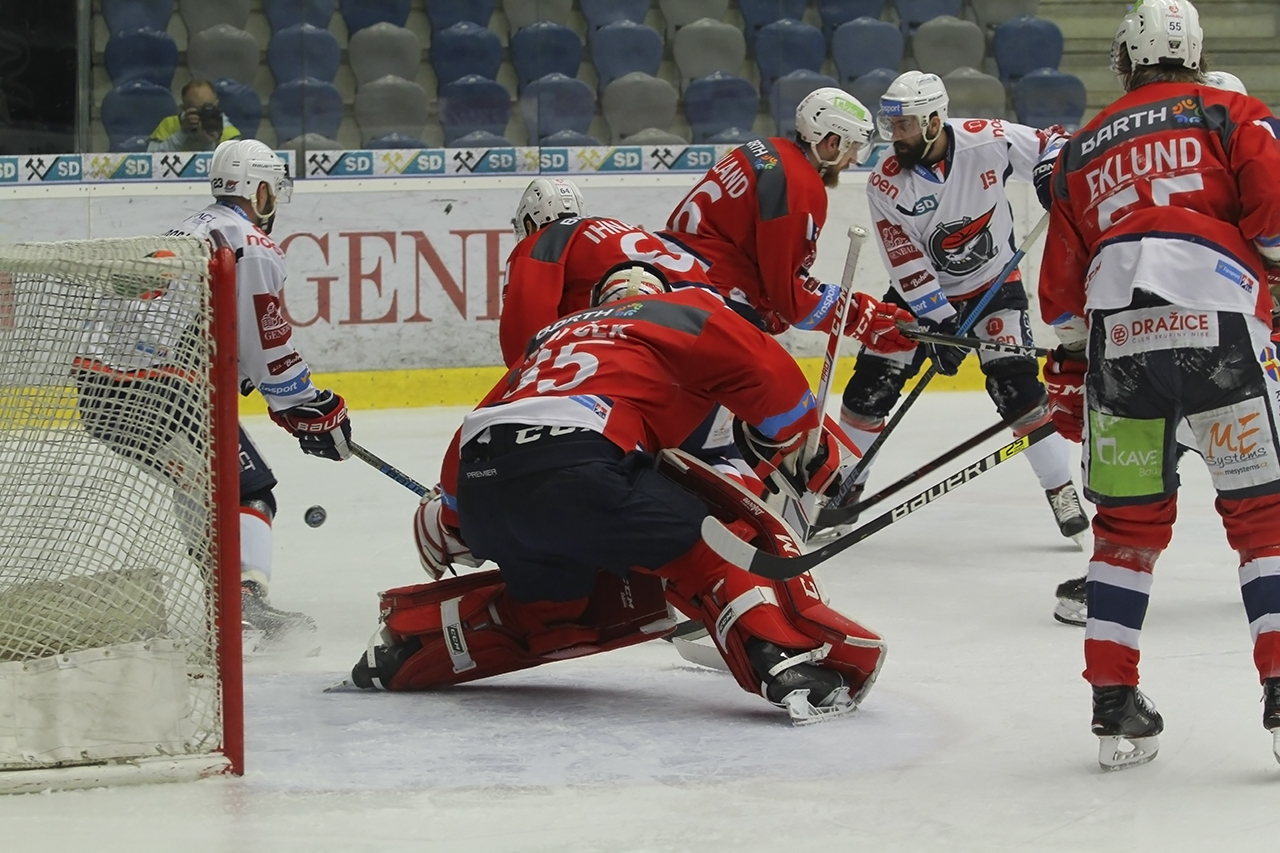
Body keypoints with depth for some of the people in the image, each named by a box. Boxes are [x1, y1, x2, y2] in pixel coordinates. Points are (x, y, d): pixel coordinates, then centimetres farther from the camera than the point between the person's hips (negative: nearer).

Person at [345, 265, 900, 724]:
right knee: (730, 536, 3)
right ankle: (787, 658, -16)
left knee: (559, 600, 27)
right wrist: (812, 461, 23)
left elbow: (479, 428, 34)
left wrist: (450, 522, 45)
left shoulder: (558, 335, 37)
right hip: (573, 470, -7)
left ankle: (413, 635, 21)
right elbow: (770, 379, 9)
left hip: (480, 480, 7)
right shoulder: (684, 311, 22)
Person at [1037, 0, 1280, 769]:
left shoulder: (1083, 150, 25)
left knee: (1129, 522, 15)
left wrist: (1070, 374, 34)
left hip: (1117, 340, 3)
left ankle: (1116, 706, 14)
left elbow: (1063, 288, 25)